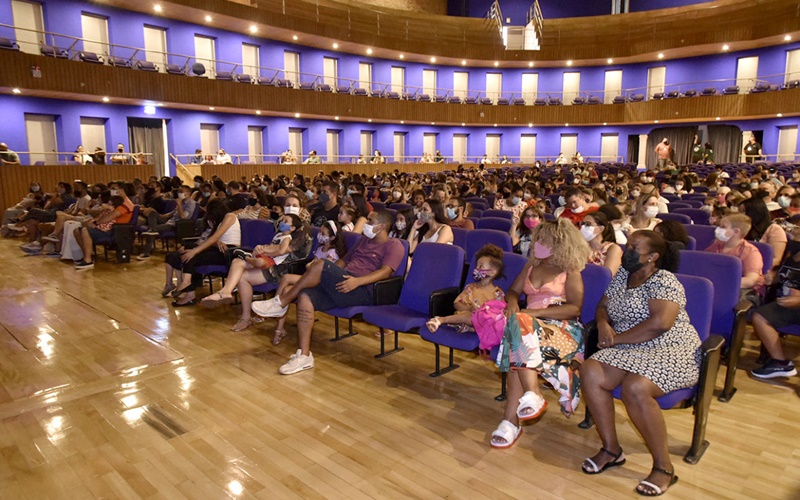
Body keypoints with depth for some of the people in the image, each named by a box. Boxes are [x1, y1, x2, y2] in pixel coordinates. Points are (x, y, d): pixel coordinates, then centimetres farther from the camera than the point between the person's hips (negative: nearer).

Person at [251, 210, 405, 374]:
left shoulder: (393, 245, 4)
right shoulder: (364, 239, 30)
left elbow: (386, 271, -13)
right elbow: (344, 260, 33)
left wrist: (357, 281, -28)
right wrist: (327, 277, 14)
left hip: (363, 289, -8)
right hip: (341, 284, 8)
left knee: (321, 265, -27)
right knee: (304, 298, -20)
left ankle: (281, 303, -12)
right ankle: (304, 356, -16)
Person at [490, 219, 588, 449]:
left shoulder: (570, 272, 5)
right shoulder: (531, 266, 22)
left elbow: (574, 308, -7)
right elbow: (513, 291, 20)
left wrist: (535, 312, -18)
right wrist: (512, 302, -7)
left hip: (562, 328, -4)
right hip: (531, 324, 5)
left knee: (520, 326, -34)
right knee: (518, 323, -33)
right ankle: (532, 395, -38)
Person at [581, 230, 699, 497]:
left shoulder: (664, 281, -12)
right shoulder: (621, 275, 12)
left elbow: (660, 323, -26)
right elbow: (602, 306, 20)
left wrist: (617, 339, -17)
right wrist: (603, 324, -4)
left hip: (670, 350, -7)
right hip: (630, 350, 7)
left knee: (635, 387, -34)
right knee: (590, 372, -20)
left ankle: (664, 467, -15)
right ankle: (611, 449, -6)